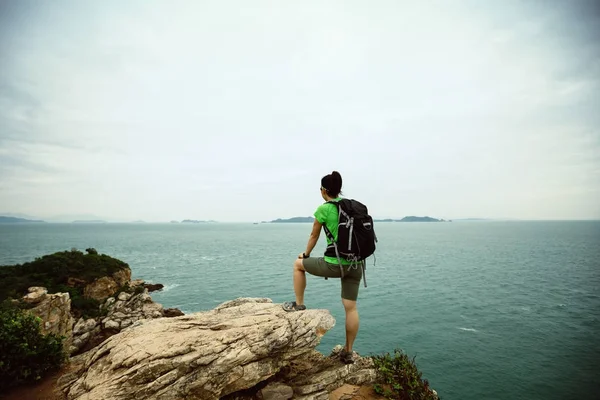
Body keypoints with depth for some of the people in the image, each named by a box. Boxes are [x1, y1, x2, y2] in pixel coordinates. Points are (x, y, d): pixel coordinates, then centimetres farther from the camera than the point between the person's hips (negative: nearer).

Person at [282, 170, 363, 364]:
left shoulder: (323, 209, -7)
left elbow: (314, 235, 4)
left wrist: (306, 254, 22)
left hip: (334, 265, -6)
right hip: (356, 264, 6)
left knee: (298, 264, 19)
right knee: (351, 308, 13)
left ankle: (299, 304, 26)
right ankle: (348, 352, 22)